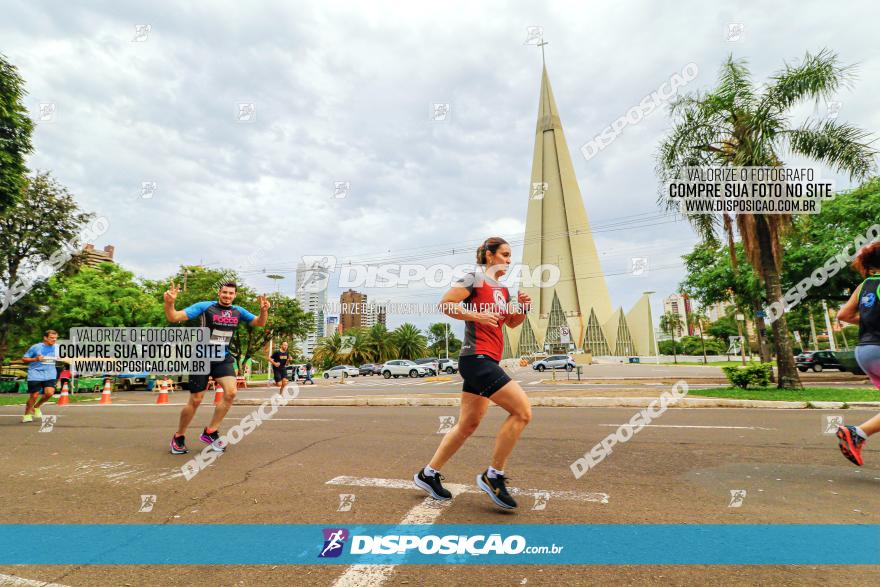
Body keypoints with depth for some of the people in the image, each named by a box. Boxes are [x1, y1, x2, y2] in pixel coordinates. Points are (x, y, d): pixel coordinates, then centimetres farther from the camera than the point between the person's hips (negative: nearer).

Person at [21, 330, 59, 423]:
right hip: (35, 375, -2)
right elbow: (24, 359, 1)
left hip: (50, 375, 3)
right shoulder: (35, 347, -5)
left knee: (49, 392, -15)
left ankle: (37, 407, 15)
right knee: (34, 395, -1)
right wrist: (35, 359, -17)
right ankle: (27, 414, 24)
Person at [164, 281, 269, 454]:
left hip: (223, 359, 3)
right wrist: (169, 303, -36)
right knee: (195, 401, 3)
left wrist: (264, 310, -11)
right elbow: (173, 317, -15)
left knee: (231, 392, -18)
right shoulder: (204, 306, -10)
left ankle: (210, 432, 2)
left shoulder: (238, 311, 3)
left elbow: (260, 323, 10)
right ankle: (178, 437, 29)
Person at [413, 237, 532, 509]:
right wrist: (476, 316, -20)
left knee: (468, 425, 14)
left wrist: (522, 307, 7)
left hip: (485, 362, 10)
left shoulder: (502, 289, 20)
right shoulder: (476, 278, -6)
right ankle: (493, 476, 2)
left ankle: (428, 474, 28)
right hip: (477, 357, -10)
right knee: (522, 411, -13)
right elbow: (445, 303, -12)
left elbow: (511, 322, 26)